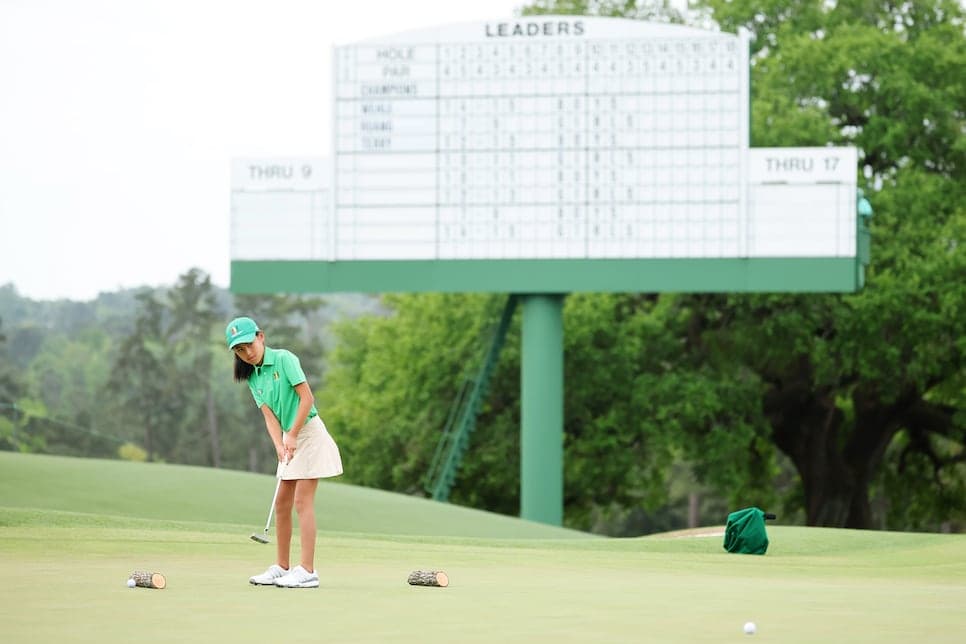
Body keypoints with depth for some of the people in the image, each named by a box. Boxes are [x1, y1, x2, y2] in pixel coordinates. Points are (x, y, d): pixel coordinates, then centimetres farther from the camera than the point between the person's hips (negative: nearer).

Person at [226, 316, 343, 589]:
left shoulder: (284, 359, -12)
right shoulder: (253, 378, 8)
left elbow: (307, 398, -17)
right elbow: (269, 415, 0)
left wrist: (292, 436, -18)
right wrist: (280, 445, -16)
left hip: (309, 433, -8)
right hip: (289, 439, 8)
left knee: (302, 501, -12)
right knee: (282, 503, 8)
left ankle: (307, 571, -13)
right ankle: (281, 568, 15)